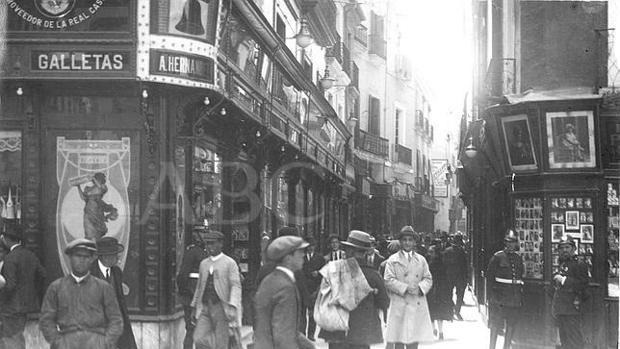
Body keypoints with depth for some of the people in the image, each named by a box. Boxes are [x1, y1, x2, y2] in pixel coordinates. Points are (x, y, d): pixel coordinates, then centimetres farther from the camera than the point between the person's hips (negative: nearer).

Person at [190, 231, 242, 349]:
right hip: (205, 309, 5)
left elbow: (236, 287, -11)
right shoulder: (204, 264, 14)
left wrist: (232, 307, -23)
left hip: (222, 309, -5)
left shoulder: (230, 263, -3)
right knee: (199, 339, -13)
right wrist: (194, 307, 19)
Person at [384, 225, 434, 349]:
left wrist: (420, 288, -9)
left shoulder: (421, 260, 16)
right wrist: (405, 288, -15)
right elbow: (388, 280, -4)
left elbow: (428, 279, 12)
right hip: (399, 305, -3)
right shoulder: (393, 260, 5)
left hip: (417, 306, 3)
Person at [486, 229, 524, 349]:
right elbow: (489, 277, -6)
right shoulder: (497, 257, -5)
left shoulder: (518, 258, 10)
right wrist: (491, 295, -12)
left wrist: (521, 296, 11)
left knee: (512, 325, 8)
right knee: (496, 325, -1)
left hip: (515, 298, 5)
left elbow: (521, 276, 16)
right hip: (500, 297, -5)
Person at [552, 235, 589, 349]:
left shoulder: (579, 264, -8)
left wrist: (564, 280, -19)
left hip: (572, 308, -9)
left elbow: (583, 284, -19)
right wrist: (557, 279, 11)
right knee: (564, 339, 13)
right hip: (561, 309, 9)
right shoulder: (563, 264, 19)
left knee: (574, 340, -8)